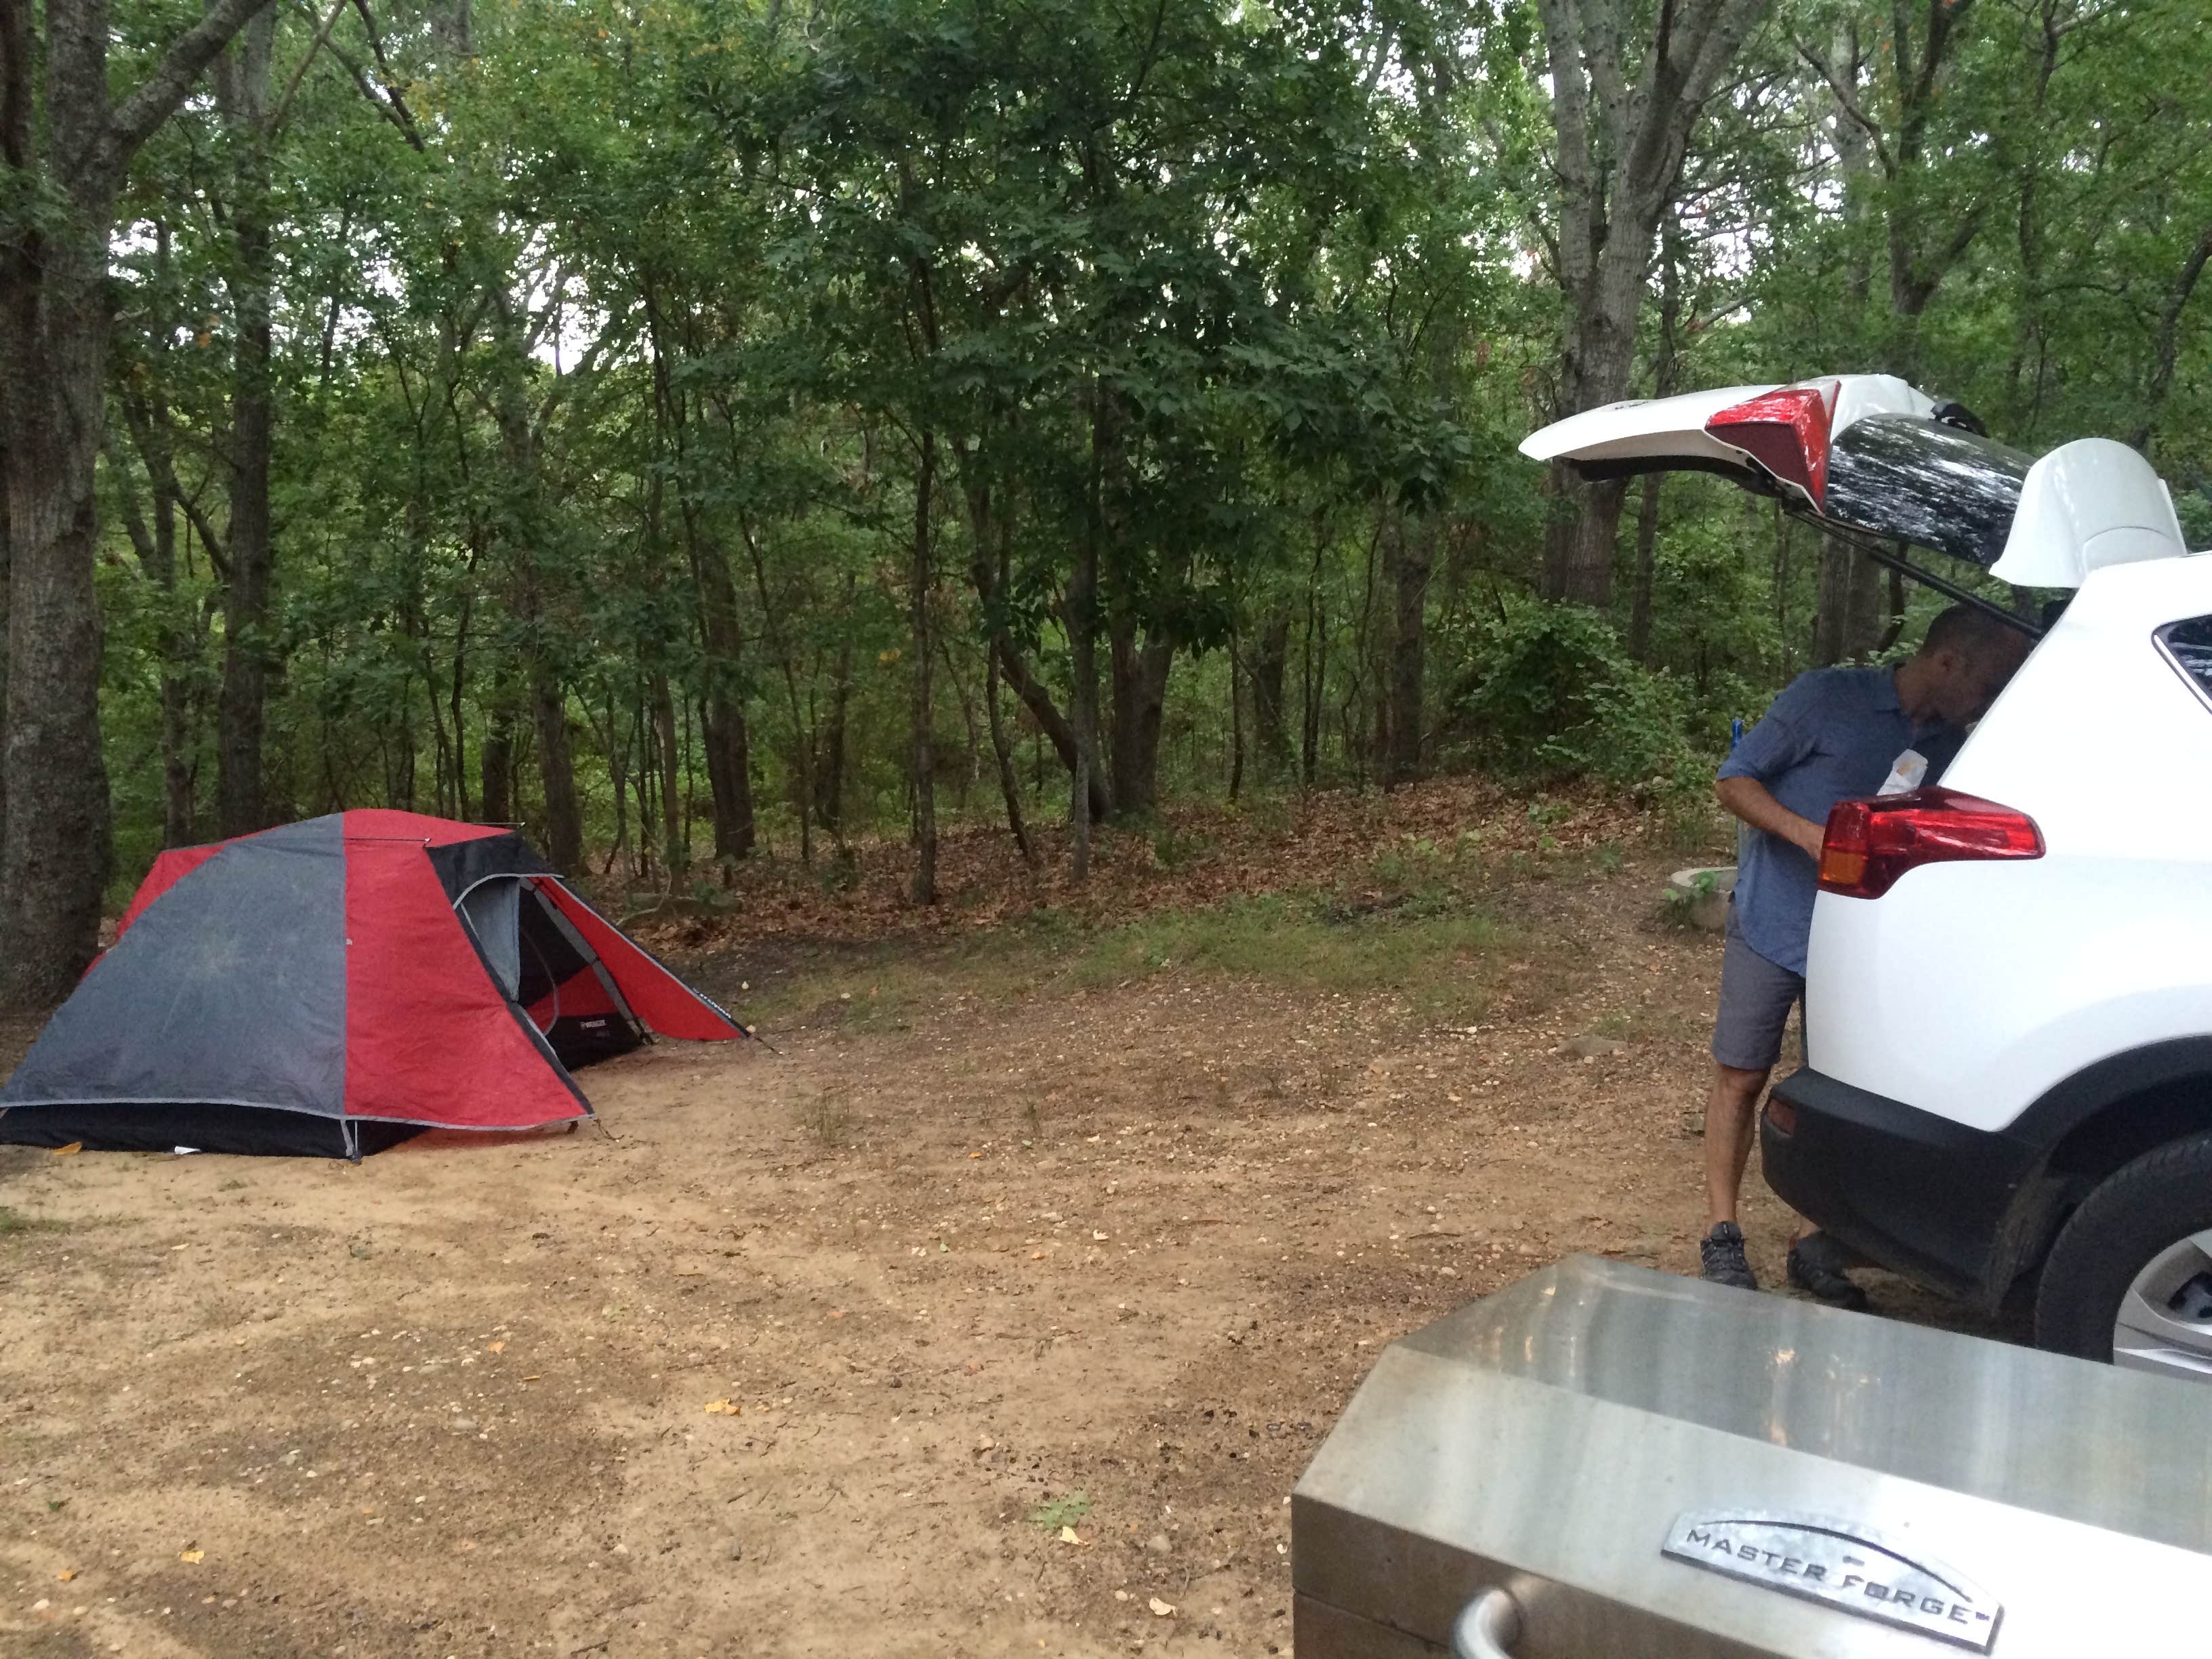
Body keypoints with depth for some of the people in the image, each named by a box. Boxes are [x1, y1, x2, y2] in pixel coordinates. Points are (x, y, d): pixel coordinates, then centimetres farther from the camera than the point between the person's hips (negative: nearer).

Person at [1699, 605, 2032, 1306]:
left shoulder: (1949, 746, 5)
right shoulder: (1828, 697, -10)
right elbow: (1735, 779, -8)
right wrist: (1809, 834, -23)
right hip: (1773, 927, -4)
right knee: (1740, 1078, 1)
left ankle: (1817, 1246, 16)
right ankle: (1722, 1236, 13)